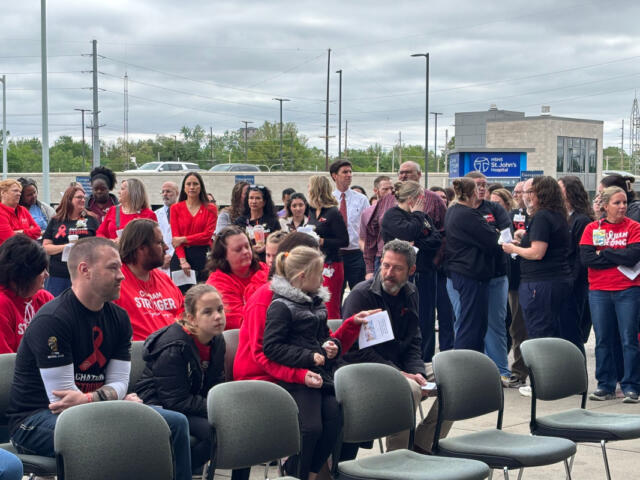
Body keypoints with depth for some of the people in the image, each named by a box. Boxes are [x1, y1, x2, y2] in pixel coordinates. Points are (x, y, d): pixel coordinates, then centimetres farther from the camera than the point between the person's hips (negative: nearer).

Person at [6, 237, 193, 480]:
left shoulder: (118, 318, 6)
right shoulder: (51, 320, -19)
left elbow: (119, 381, -1)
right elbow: (62, 396, -21)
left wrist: (87, 399, -22)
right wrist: (118, 401, -17)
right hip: (35, 420, -8)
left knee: (176, 422, -2)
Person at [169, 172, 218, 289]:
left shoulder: (210, 209, 7)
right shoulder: (176, 208, 8)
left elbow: (208, 234, -3)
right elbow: (175, 237, 1)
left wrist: (183, 239, -7)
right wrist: (183, 260, -11)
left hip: (203, 256, -1)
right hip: (181, 255, 1)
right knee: (181, 292, -4)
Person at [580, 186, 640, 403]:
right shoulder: (592, 228, 4)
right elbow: (586, 257, -8)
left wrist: (603, 253, -9)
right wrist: (619, 259, -10)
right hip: (599, 292, 2)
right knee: (603, 340, 6)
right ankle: (606, 385, 16)